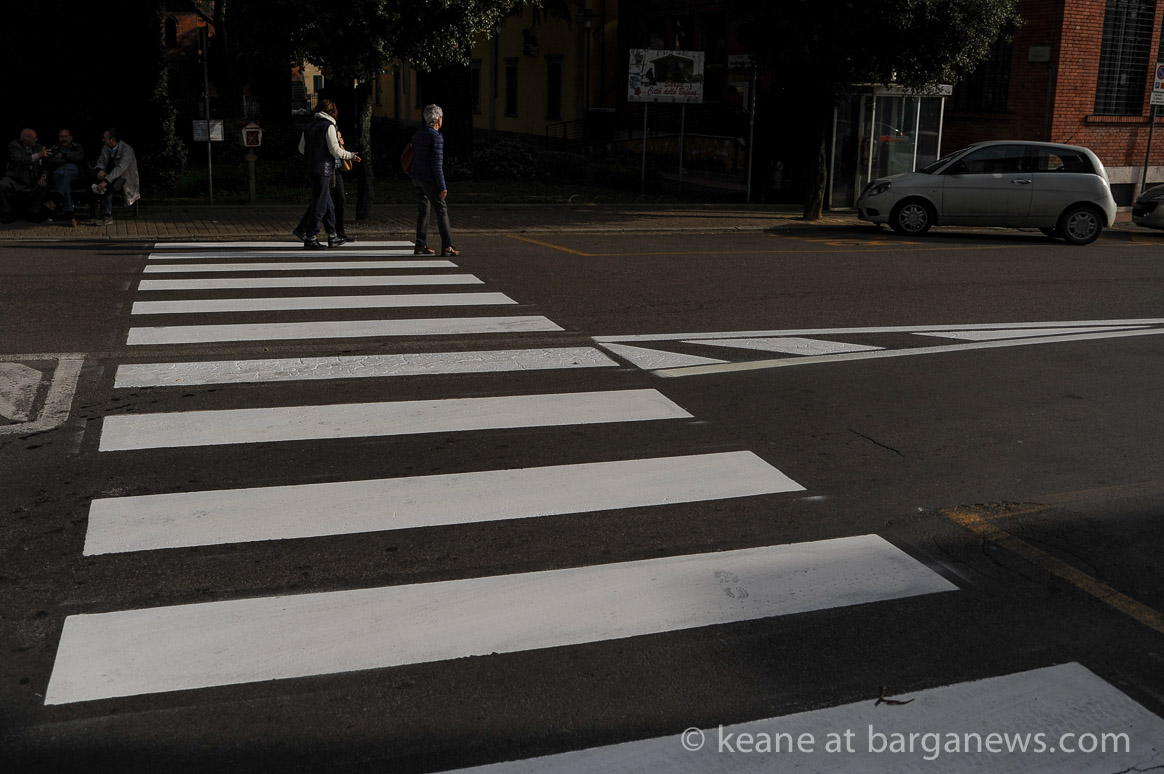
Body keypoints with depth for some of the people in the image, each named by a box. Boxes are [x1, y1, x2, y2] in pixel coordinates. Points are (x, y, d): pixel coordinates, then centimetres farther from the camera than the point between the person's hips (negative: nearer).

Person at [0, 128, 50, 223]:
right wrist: (38, 155, -34)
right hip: (15, 179, -3)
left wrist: (43, 177, -13)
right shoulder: (14, 145, -7)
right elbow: (20, 161, -25)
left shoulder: (39, 147, 6)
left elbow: (44, 167, 9)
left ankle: (33, 213, -11)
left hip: (32, 181, 3)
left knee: (44, 186, -26)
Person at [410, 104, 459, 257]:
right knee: (442, 210, -2)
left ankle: (421, 245, 9)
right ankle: (447, 246, -5)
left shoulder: (418, 133, 10)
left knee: (423, 211, 11)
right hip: (429, 178, -8)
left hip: (417, 178, 8)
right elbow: (437, 164, -19)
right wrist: (442, 187, -16)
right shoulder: (436, 137, -16)